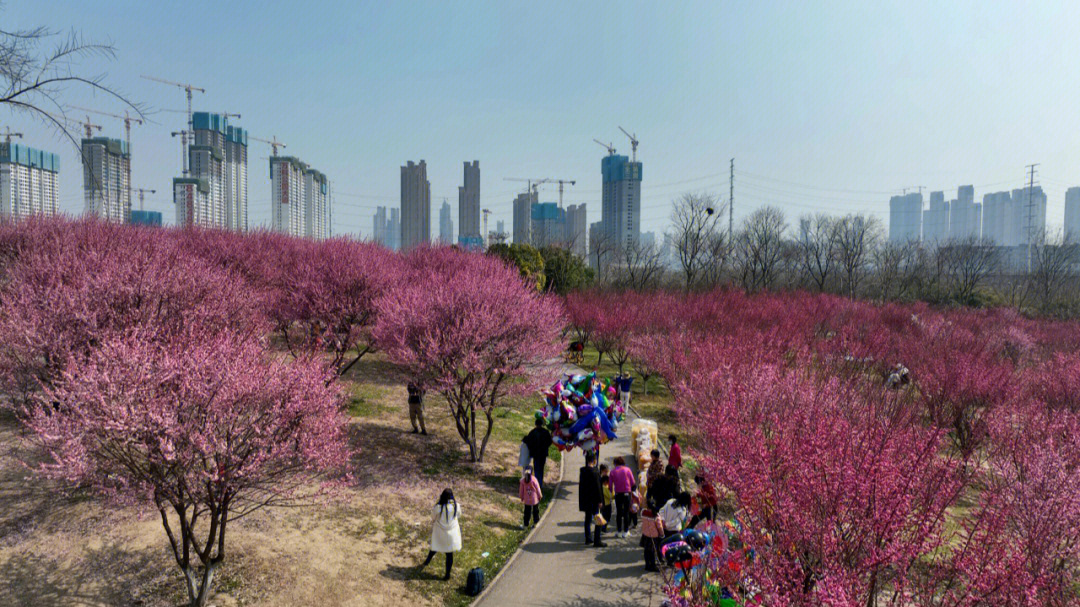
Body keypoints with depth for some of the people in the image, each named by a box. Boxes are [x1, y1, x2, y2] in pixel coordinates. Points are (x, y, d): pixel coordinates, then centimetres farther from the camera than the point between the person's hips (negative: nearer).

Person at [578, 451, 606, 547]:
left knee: (588, 519, 19)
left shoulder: (582, 471, 2)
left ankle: (588, 538, 29)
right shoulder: (594, 472, -20)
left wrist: (582, 499, 16)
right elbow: (597, 487, -19)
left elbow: (580, 484, 9)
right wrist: (600, 500, -12)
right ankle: (596, 541, 1)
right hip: (594, 500, -7)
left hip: (585, 500, 8)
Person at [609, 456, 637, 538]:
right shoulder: (627, 470, -1)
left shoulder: (613, 472, 1)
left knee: (618, 513, 11)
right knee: (626, 512, 5)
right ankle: (625, 531, 7)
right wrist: (633, 488, 17)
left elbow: (610, 484, 0)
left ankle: (618, 531, 15)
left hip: (618, 494, 1)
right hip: (627, 493, -1)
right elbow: (633, 483, 1)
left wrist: (612, 491, 15)